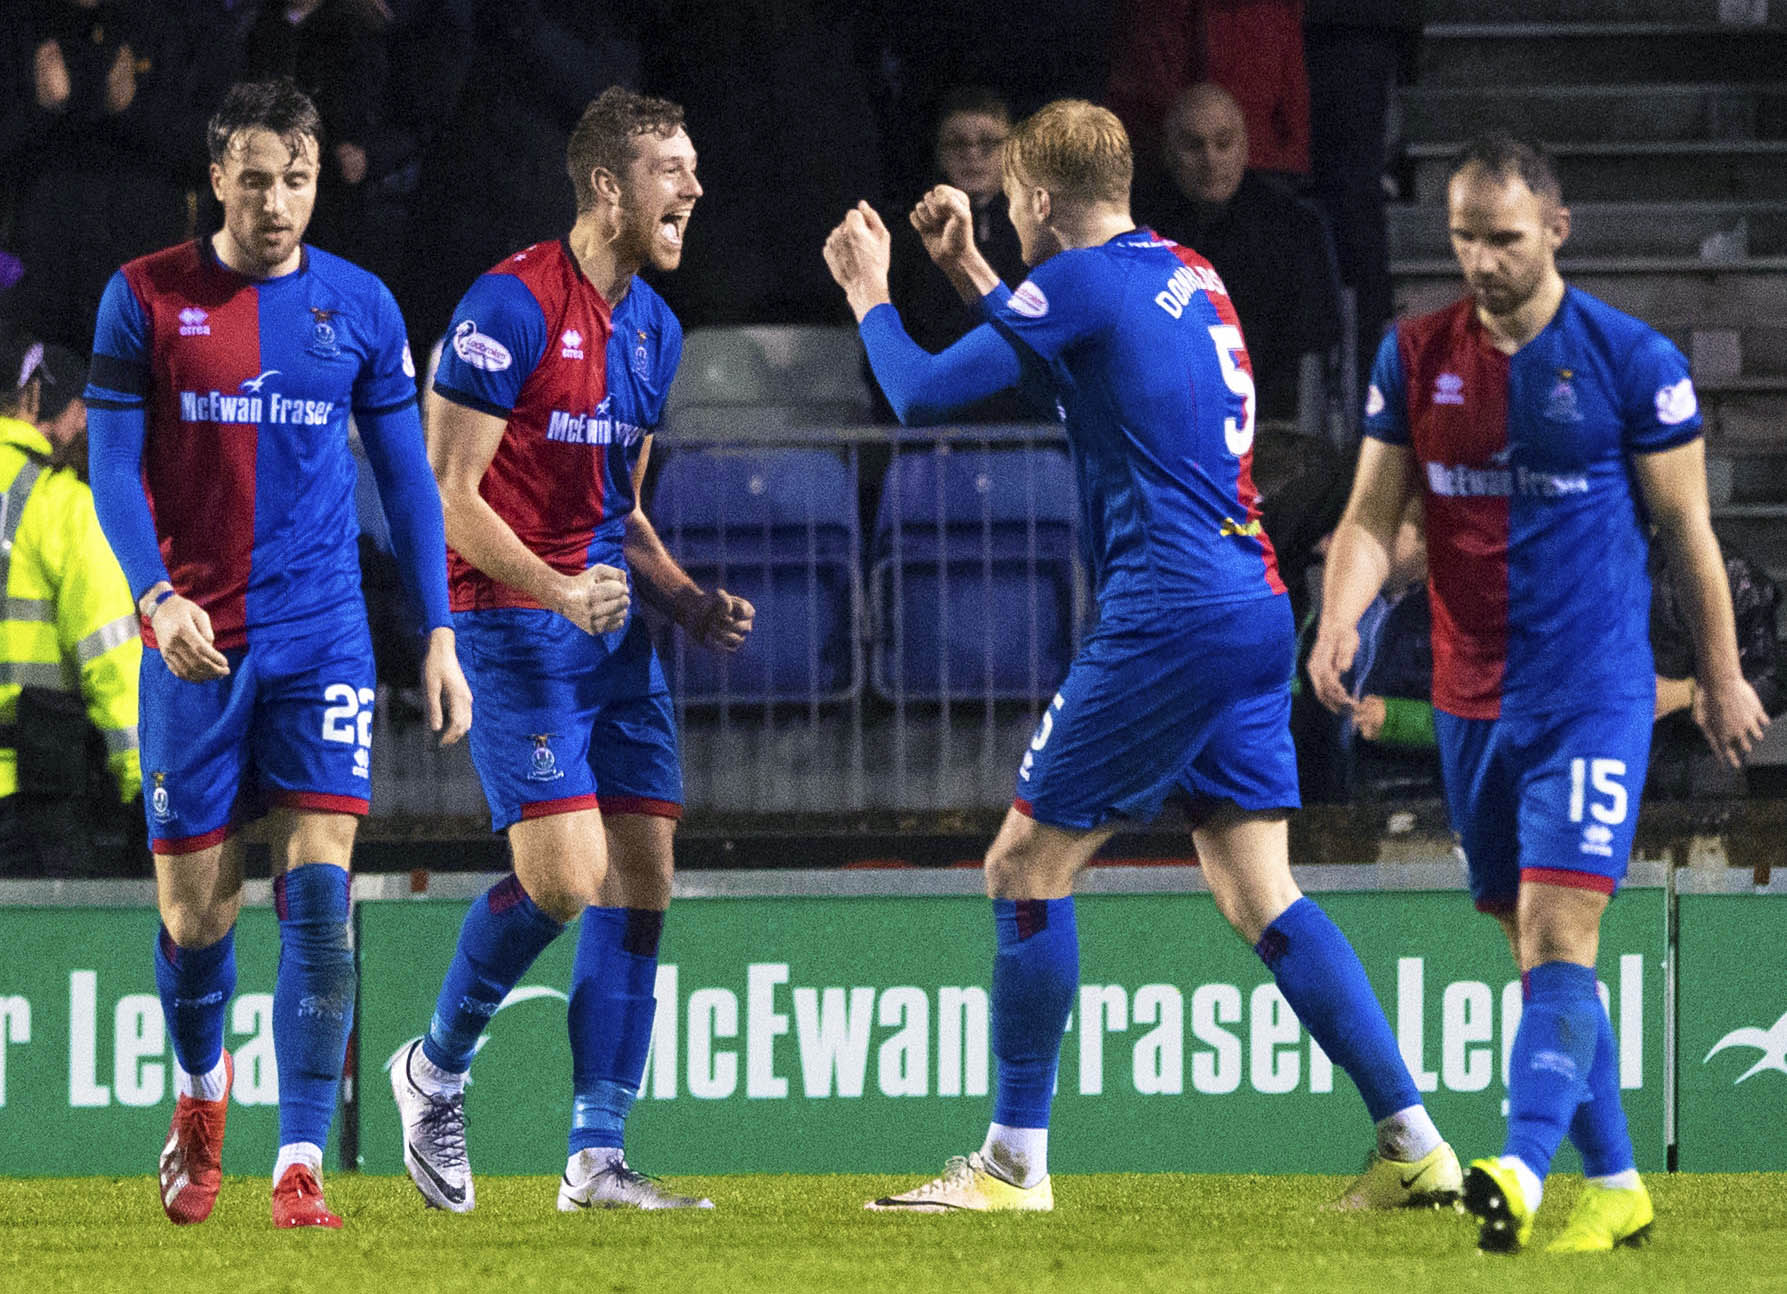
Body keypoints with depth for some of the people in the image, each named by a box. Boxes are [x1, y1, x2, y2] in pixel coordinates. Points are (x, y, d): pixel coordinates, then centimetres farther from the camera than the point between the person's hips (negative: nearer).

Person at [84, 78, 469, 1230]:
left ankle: (301, 1166, -13)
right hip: (196, 641, 0)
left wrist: (439, 635, 4)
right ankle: (202, 1094, 35)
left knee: (320, 889, -13)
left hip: (323, 635, 0)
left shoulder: (360, 306, 4)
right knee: (195, 909, 4)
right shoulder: (146, 299, 0)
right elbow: (116, 467, -2)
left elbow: (406, 476, 10)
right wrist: (156, 595, -17)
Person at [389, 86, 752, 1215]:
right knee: (566, 877, -17)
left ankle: (598, 1159, 3)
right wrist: (559, 592, -24)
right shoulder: (513, 305, -12)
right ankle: (437, 1069, 7)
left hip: (613, 634, 8)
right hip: (513, 629, -8)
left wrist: (689, 599, 7)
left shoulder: (653, 326, 14)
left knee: (642, 882, 0)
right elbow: (449, 492, -14)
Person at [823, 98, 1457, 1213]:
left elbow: (923, 397, -6)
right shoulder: (1185, 274, 17)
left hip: (1170, 619, -9)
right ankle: (1415, 1144, 0)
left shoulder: (1083, 282, -9)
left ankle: (1016, 1161, 4)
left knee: (1028, 863, 1)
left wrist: (871, 295, 12)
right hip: (1256, 611, 9)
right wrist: (968, 271, 36)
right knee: (1259, 893, 8)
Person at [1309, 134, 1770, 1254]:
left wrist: (1721, 677, 7)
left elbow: (1688, 531, 2)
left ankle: (1525, 1172, -31)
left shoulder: (1631, 361, -6)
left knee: (1558, 932, -18)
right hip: (1472, 697, 5)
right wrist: (1340, 618, -12)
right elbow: (1374, 513, 7)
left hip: (1595, 691, -5)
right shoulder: (1416, 356, 5)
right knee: (1535, 946, 10)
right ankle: (1616, 1184, 19)